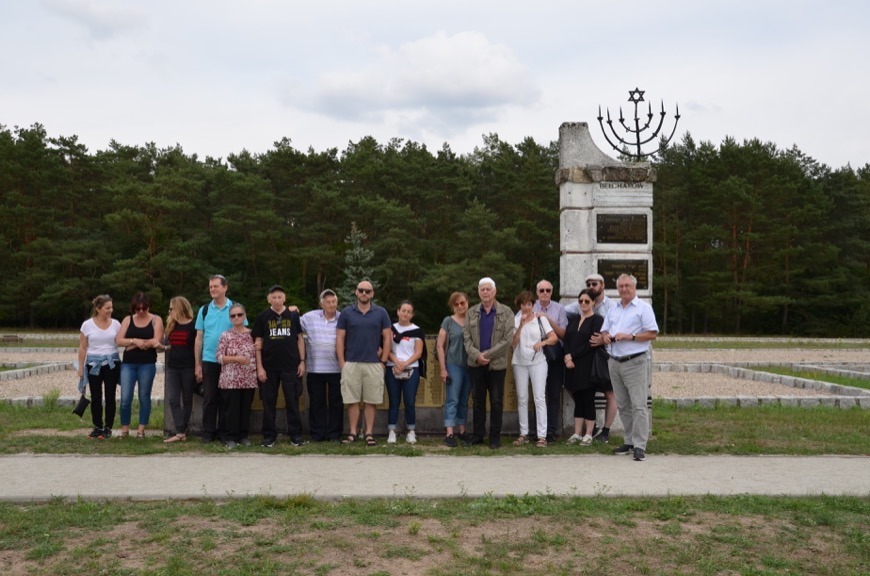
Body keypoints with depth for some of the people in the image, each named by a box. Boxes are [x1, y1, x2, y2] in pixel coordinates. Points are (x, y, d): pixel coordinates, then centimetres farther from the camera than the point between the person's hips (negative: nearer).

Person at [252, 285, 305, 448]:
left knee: (292, 401, 3)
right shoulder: (262, 317, 3)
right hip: (269, 367, 0)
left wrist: (302, 361, 1)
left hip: (291, 366, 0)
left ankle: (295, 434, 11)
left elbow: (300, 338, 9)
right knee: (269, 402, 6)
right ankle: (269, 435, 14)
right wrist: (259, 367, -4)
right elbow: (258, 343, 2)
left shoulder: (293, 315, 5)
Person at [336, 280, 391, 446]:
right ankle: (353, 433, 11)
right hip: (351, 364, 0)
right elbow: (339, 339, 4)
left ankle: (369, 434, 10)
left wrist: (383, 361, -1)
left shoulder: (381, 313, 5)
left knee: (371, 401, 3)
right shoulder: (346, 313, 5)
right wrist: (342, 363, -2)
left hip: (374, 364, 0)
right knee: (352, 401, 3)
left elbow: (387, 338, 5)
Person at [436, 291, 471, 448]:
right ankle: (449, 434, -6)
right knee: (452, 399, -5)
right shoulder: (448, 321, -1)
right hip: (453, 365, -3)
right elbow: (440, 345, -2)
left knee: (464, 401, 12)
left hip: (470, 366, 3)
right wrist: (443, 368, -7)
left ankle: (462, 431, 23)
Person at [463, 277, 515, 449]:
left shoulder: (506, 312, -1)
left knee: (496, 401, 3)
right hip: (476, 364, 3)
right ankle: (478, 434, 17)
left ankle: (495, 436, 12)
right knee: (478, 400, 9)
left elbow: (508, 339, -8)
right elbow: (466, 337, 3)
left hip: (497, 364, -2)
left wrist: (488, 354, -14)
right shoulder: (472, 313, 8)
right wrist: (476, 355, -13)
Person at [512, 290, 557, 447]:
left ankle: (542, 436, -5)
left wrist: (542, 342, -22)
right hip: (520, 362, 2)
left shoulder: (541, 319, 3)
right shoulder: (515, 321, 4)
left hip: (538, 362, -2)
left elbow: (554, 337, -3)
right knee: (522, 399, 7)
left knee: (540, 398, -6)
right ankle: (523, 434, 14)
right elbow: (513, 343, -4)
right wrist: (521, 325, -13)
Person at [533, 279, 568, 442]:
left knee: (554, 394, 4)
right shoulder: (531, 308, 1)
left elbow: (563, 334, -3)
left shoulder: (559, 309, 1)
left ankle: (552, 430, 10)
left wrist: (549, 320, -14)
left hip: (555, 355, 0)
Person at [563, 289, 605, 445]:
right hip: (572, 365, 5)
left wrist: (573, 356, -11)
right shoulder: (573, 320, 16)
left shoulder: (597, 320, -4)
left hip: (588, 366, -5)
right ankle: (577, 433, 13)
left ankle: (588, 434, 7)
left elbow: (592, 344, -11)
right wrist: (567, 356, -10)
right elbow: (566, 340, 8)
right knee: (577, 400, 9)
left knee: (588, 400, 0)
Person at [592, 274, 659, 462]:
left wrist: (629, 336, -17)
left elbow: (652, 334, -9)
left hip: (635, 362, -7)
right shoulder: (613, 309, 17)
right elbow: (604, 331, 18)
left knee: (638, 405, -8)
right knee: (623, 405, 11)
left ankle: (639, 446, -7)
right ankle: (630, 441, 19)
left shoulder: (643, 307, -3)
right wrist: (605, 337, -5)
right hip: (615, 362, 7)